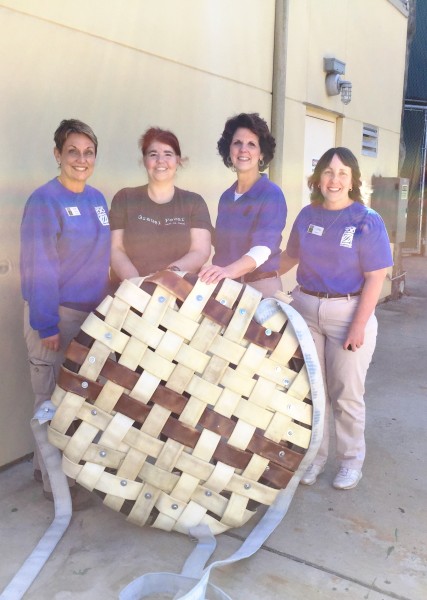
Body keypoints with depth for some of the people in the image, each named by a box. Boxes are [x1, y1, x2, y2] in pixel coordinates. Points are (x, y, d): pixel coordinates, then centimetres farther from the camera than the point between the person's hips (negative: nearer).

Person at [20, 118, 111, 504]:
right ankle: (54, 482, 20)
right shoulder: (45, 201, -13)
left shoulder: (97, 199, 9)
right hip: (55, 316, -7)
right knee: (54, 400, 3)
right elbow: (38, 268, -16)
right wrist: (47, 324, -18)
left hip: (91, 314, 7)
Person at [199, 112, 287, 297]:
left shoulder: (272, 194, -12)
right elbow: (222, 244, 12)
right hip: (224, 286, 6)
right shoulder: (226, 197, 7)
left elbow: (263, 247, -25)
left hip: (261, 285, -5)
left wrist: (229, 270, -41)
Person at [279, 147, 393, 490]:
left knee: (346, 394, 6)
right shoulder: (307, 215, 3)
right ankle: (313, 455, 29)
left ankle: (351, 460, 27)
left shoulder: (367, 221, -10)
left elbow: (375, 278, -12)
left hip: (348, 313, -4)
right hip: (305, 310, 4)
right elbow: (291, 256, 16)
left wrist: (358, 326, -16)